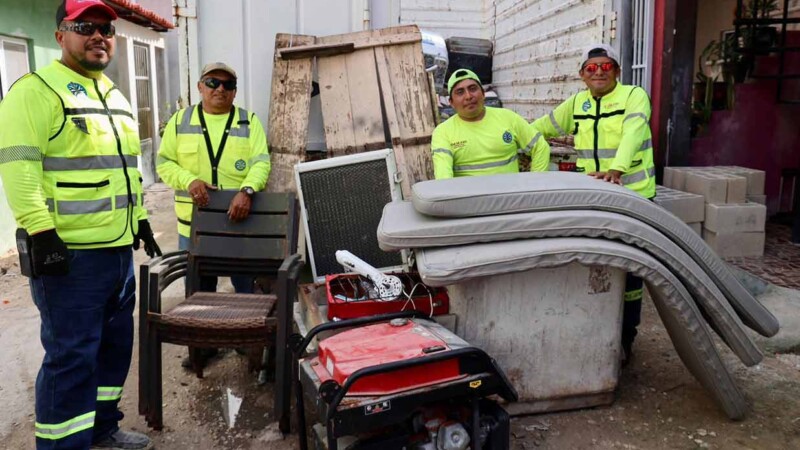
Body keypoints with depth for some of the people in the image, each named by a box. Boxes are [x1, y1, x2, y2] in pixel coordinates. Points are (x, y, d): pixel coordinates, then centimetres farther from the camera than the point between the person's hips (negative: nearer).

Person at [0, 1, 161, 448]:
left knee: (115, 345, 16)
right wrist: (40, 232, -23)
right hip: (69, 251, -8)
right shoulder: (36, 90, -8)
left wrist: (141, 219, 22)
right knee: (71, 356, -3)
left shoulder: (115, 97, 19)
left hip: (118, 248, 9)